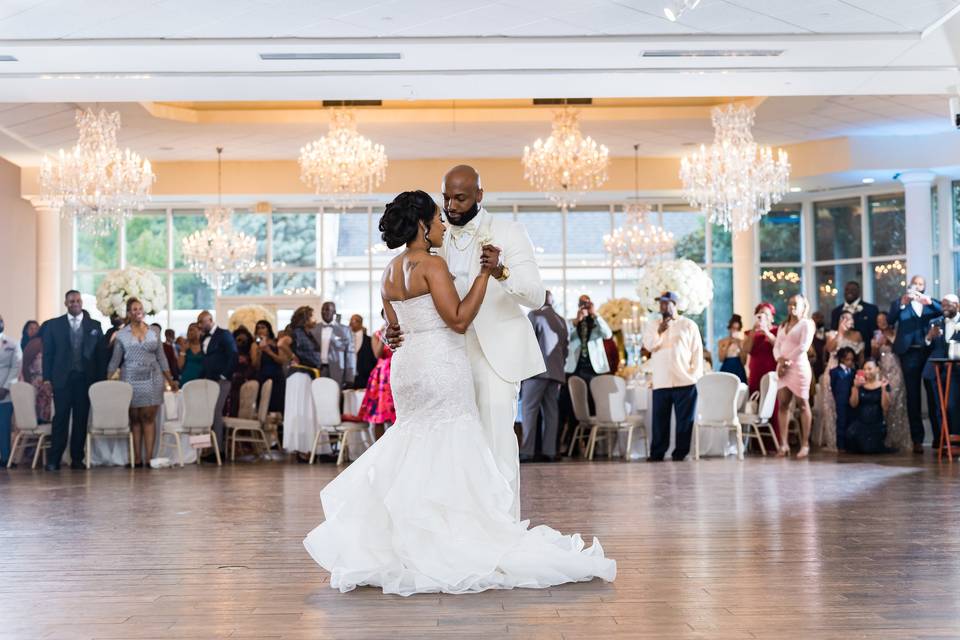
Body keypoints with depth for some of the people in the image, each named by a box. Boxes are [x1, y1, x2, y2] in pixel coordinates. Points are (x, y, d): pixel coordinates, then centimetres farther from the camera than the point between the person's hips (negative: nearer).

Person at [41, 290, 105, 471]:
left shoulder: (94, 326, 10)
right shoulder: (53, 325, 8)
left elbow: (101, 354, 8)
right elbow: (48, 353, 6)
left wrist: (100, 379, 0)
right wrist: (47, 378, -3)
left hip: (85, 379, 1)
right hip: (62, 378, -1)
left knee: (81, 419, 3)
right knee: (60, 418, -5)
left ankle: (77, 459, 9)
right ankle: (54, 460, -3)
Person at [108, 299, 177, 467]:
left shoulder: (154, 331, 7)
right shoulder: (121, 335, 4)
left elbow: (161, 358, 10)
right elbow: (115, 361, 5)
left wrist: (170, 380, 8)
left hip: (152, 379, 1)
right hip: (131, 380, 0)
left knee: (149, 417, -3)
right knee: (135, 419, 1)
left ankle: (149, 458, -5)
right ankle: (137, 459, 3)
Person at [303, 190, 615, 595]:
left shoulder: (389, 273, 12)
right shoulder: (431, 264, -13)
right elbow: (459, 320, -18)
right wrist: (486, 273, -15)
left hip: (406, 364, 8)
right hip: (441, 366, -8)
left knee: (415, 451, 18)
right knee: (449, 455, -2)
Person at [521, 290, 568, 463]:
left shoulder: (534, 315, -1)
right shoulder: (561, 320, 16)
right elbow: (566, 346, 17)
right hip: (556, 371, 6)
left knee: (530, 410, -7)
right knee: (551, 410, 5)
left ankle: (527, 451, -14)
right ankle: (549, 451, 1)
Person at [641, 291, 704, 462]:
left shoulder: (689, 325, 5)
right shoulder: (652, 325, 12)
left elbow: (697, 352, 3)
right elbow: (648, 345, -3)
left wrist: (696, 375, -4)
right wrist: (659, 331, -16)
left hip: (685, 382, -2)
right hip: (661, 382, 2)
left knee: (685, 419, 0)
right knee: (660, 419, 1)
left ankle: (681, 453, 6)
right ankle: (657, 453, 6)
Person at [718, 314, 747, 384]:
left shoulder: (742, 342, 5)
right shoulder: (722, 341, 6)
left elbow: (743, 361, 0)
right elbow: (721, 359, -4)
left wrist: (739, 346, -9)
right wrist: (727, 345, -9)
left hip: (739, 372, 0)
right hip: (726, 371, 0)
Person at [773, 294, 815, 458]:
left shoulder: (806, 323, 1)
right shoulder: (783, 326, 21)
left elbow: (803, 346, -11)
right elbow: (776, 347, 13)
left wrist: (788, 360, -11)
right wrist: (780, 360, -7)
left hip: (798, 366, -6)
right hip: (783, 368, 6)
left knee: (802, 404, -4)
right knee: (782, 404, -2)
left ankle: (805, 444, -4)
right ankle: (784, 443, -3)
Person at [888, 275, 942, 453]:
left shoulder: (930, 304, 16)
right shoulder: (899, 303, 10)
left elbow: (942, 311, -4)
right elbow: (890, 320, -7)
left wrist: (929, 302, -21)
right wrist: (902, 303, -22)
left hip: (929, 351, 1)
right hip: (910, 353, -1)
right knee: (913, 396, 0)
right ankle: (917, 439, 1)